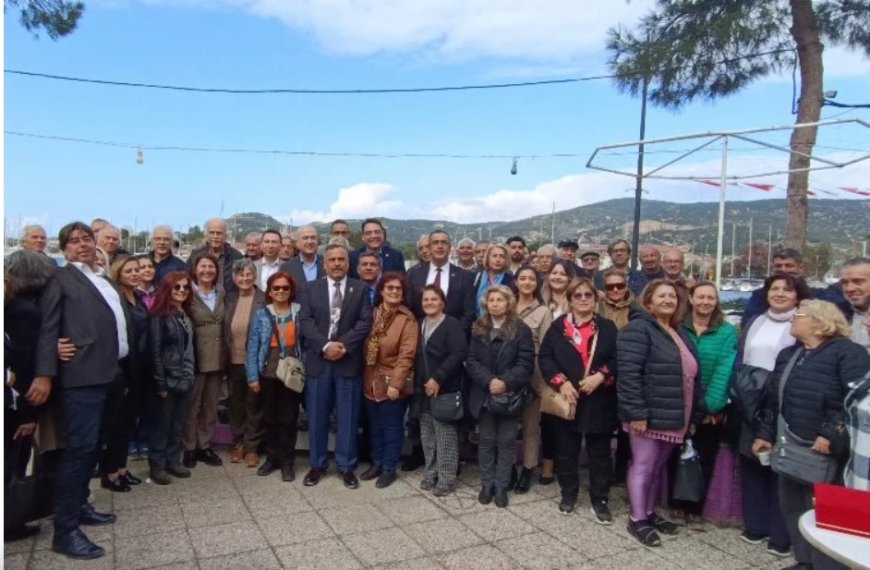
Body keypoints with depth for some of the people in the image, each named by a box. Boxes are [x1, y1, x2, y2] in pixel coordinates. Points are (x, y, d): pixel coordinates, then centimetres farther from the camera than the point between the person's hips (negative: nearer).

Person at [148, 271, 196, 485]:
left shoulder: (186, 315, 12)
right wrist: (160, 382, -17)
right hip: (167, 380, -7)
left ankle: (173, 461, 24)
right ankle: (157, 465, 15)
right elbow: (155, 350, -15)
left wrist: (190, 375, 11)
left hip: (185, 379, 7)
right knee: (161, 424, 4)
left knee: (178, 424, 14)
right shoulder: (159, 315, -11)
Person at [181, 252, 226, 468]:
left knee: (211, 405, 12)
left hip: (217, 358, 5)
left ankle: (204, 445, 23)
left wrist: (225, 353, 8)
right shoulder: (189, 294, -7)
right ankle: (189, 448, 17)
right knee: (192, 405, 5)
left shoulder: (221, 294, 9)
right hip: (196, 358, -5)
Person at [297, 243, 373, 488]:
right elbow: (305, 321, -3)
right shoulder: (310, 289, 7)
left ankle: (346, 466, 18)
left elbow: (365, 322, -5)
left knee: (348, 416, 6)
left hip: (348, 360, -1)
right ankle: (317, 464, 22)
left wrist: (344, 346, -16)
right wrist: (326, 345, -16)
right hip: (318, 359, 1)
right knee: (317, 415, 8)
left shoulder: (360, 288, 5)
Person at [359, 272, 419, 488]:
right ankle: (377, 462, 31)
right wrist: (365, 376, 3)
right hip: (371, 380, 5)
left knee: (392, 426, 8)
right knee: (375, 425, 16)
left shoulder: (407, 319, -11)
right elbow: (365, 347, 8)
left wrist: (395, 383, -20)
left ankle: (389, 468, 20)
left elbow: (406, 354, -16)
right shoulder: (372, 314, 5)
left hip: (392, 382, -5)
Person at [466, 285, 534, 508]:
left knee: (506, 441, 6)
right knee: (486, 440, 11)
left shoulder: (521, 330, -3)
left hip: (509, 395, -2)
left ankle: (502, 486, 17)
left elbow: (526, 363, -10)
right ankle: (487, 483, 23)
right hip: (484, 395, 2)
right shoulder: (478, 329, 6)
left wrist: (506, 382, -22)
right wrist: (489, 381, -16)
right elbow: (471, 361, -1)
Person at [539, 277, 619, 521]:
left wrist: (601, 376, -16)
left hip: (599, 402, 0)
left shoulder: (607, 327, 3)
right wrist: (561, 382, -13)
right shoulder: (558, 326, 3)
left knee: (599, 452, 7)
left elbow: (618, 360, 0)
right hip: (567, 400, 1)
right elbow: (544, 357, -2)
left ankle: (600, 499, 21)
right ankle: (568, 494, 28)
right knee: (566, 450, 11)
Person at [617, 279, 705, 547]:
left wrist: (694, 414, 15)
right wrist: (636, 412, -24)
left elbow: (691, 376, 19)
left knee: (658, 466, 18)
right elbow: (628, 373, -20)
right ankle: (637, 519, 14)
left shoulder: (679, 334, 15)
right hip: (648, 414, -8)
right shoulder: (639, 329, -13)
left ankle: (649, 512, 32)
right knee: (642, 466, 2)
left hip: (673, 416, 8)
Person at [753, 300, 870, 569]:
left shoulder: (848, 353, -12)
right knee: (791, 507, 17)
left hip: (823, 451, -8)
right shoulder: (787, 355, 12)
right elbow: (773, 398, 16)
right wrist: (764, 434, 13)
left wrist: (831, 435, -26)